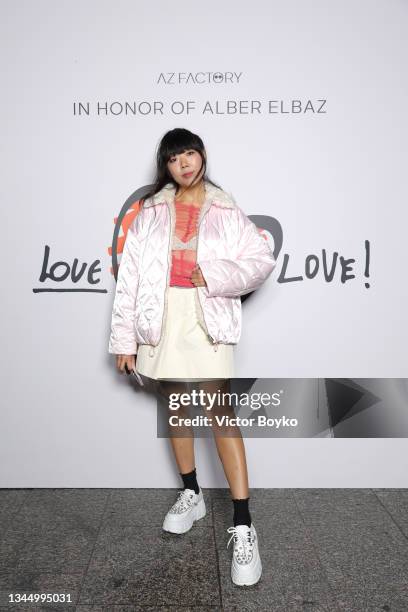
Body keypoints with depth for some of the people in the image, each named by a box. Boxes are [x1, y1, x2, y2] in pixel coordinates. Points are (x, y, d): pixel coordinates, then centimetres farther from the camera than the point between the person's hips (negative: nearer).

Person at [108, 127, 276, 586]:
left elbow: (262, 259, 3)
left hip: (207, 318, -2)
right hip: (161, 318, 3)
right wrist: (124, 337, -3)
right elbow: (129, 273, 2)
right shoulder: (150, 210, 7)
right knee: (173, 406, 12)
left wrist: (215, 276, -13)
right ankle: (191, 495, 32)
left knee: (220, 412, -10)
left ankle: (243, 526, -4)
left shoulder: (225, 210, 6)